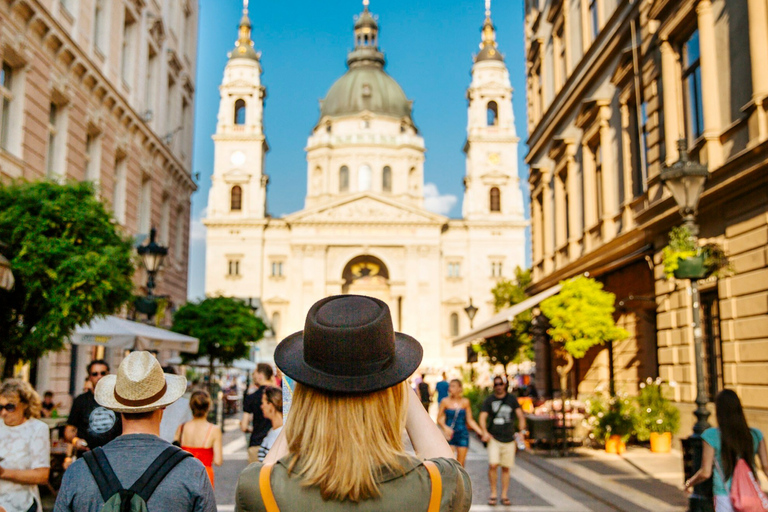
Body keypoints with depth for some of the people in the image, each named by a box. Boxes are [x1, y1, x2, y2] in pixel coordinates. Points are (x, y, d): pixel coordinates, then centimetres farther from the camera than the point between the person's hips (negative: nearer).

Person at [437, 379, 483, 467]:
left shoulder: (465, 402, 1)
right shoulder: (445, 401, -3)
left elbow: (470, 420, 7)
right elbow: (439, 419, 1)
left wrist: (481, 432, -1)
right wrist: (445, 427, -17)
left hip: (462, 434, 2)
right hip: (449, 435, -1)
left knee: (460, 465, 4)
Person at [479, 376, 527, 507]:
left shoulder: (512, 399, 10)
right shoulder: (489, 400, 5)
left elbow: (520, 415, 8)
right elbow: (482, 417, -3)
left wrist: (522, 430, -8)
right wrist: (485, 432, -19)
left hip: (509, 439, 2)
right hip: (494, 438, -1)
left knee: (506, 468, 3)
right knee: (493, 464, -16)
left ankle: (504, 495, 13)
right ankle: (493, 494, -2)